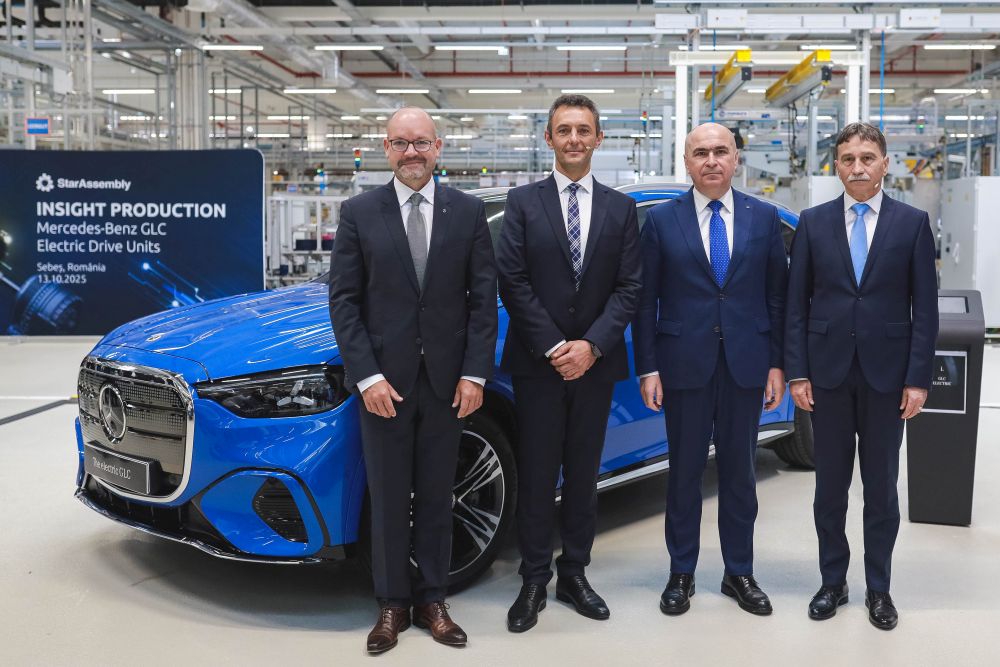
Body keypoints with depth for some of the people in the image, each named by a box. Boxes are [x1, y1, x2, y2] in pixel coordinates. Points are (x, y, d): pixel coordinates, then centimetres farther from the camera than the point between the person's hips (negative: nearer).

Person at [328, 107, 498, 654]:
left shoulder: (468, 211, 2)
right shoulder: (359, 213, 0)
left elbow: (483, 297, 1)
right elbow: (343, 299, -3)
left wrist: (475, 373, -6)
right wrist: (366, 376, -11)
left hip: (446, 380, 1)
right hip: (383, 378, -1)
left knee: (436, 497, 11)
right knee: (388, 499, 9)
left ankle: (431, 600, 25)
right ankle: (392, 604, 22)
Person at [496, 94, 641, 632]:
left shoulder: (621, 208, 7)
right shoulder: (522, 203, 1)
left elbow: (629, 286, 1)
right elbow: (512, 282, -6)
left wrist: (592, 345, -12)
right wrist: (553, 347, -13)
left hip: (595, 362, 2)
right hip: (537, 362, -2)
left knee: (584, 473, 11)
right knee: (537, 475, 4)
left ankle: (574, 574, 23)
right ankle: (534, 581, 15)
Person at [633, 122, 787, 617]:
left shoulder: (764, 218, 5)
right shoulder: (662, 220, 0)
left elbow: (777, 295, 5)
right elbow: (646, 300, -1)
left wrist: (777, 363, 1)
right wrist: (647, 368, -5)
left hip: (746, 364, 1)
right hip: (685, 364, -1)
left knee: (739, 471, 11)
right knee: (684, 471, 8)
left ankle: (739, 573, 25)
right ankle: (681, 574, 22)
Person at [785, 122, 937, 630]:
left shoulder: (913, 222, 1)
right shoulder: (813, 222, 3)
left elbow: (924, 307, -1)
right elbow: (796, 303, 2)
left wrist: (918, 378, -6)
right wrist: (797, 373, -4)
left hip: (886, 373, -1)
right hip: (828, 372, 1)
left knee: (882, 487, 9)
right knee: (830, 484, 10)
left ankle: (878, 589, 22)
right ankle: (833, 582, 24)